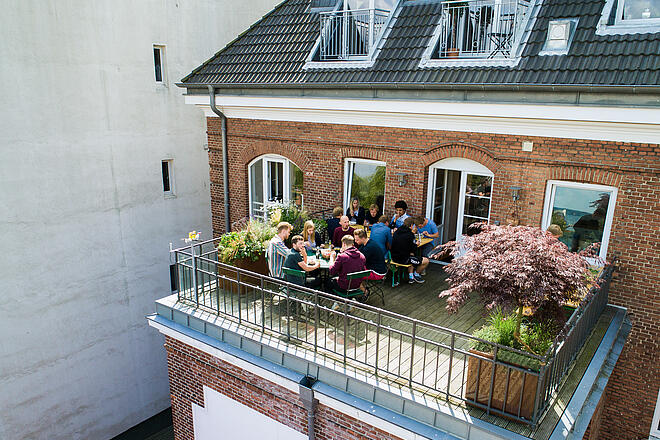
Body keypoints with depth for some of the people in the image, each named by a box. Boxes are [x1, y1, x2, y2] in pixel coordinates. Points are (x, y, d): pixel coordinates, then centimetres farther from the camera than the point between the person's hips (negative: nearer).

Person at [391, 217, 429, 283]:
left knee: (411, 255, 37)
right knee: (426, 261, 2)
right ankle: (416, 274, 26)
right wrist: (415, 244, 11)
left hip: (394, 257, 8)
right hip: (404, 259, -8)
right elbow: (414, 250, -11)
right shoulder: (410, 234, -16)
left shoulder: (396, 232, 4)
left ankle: (410, 276, 29)